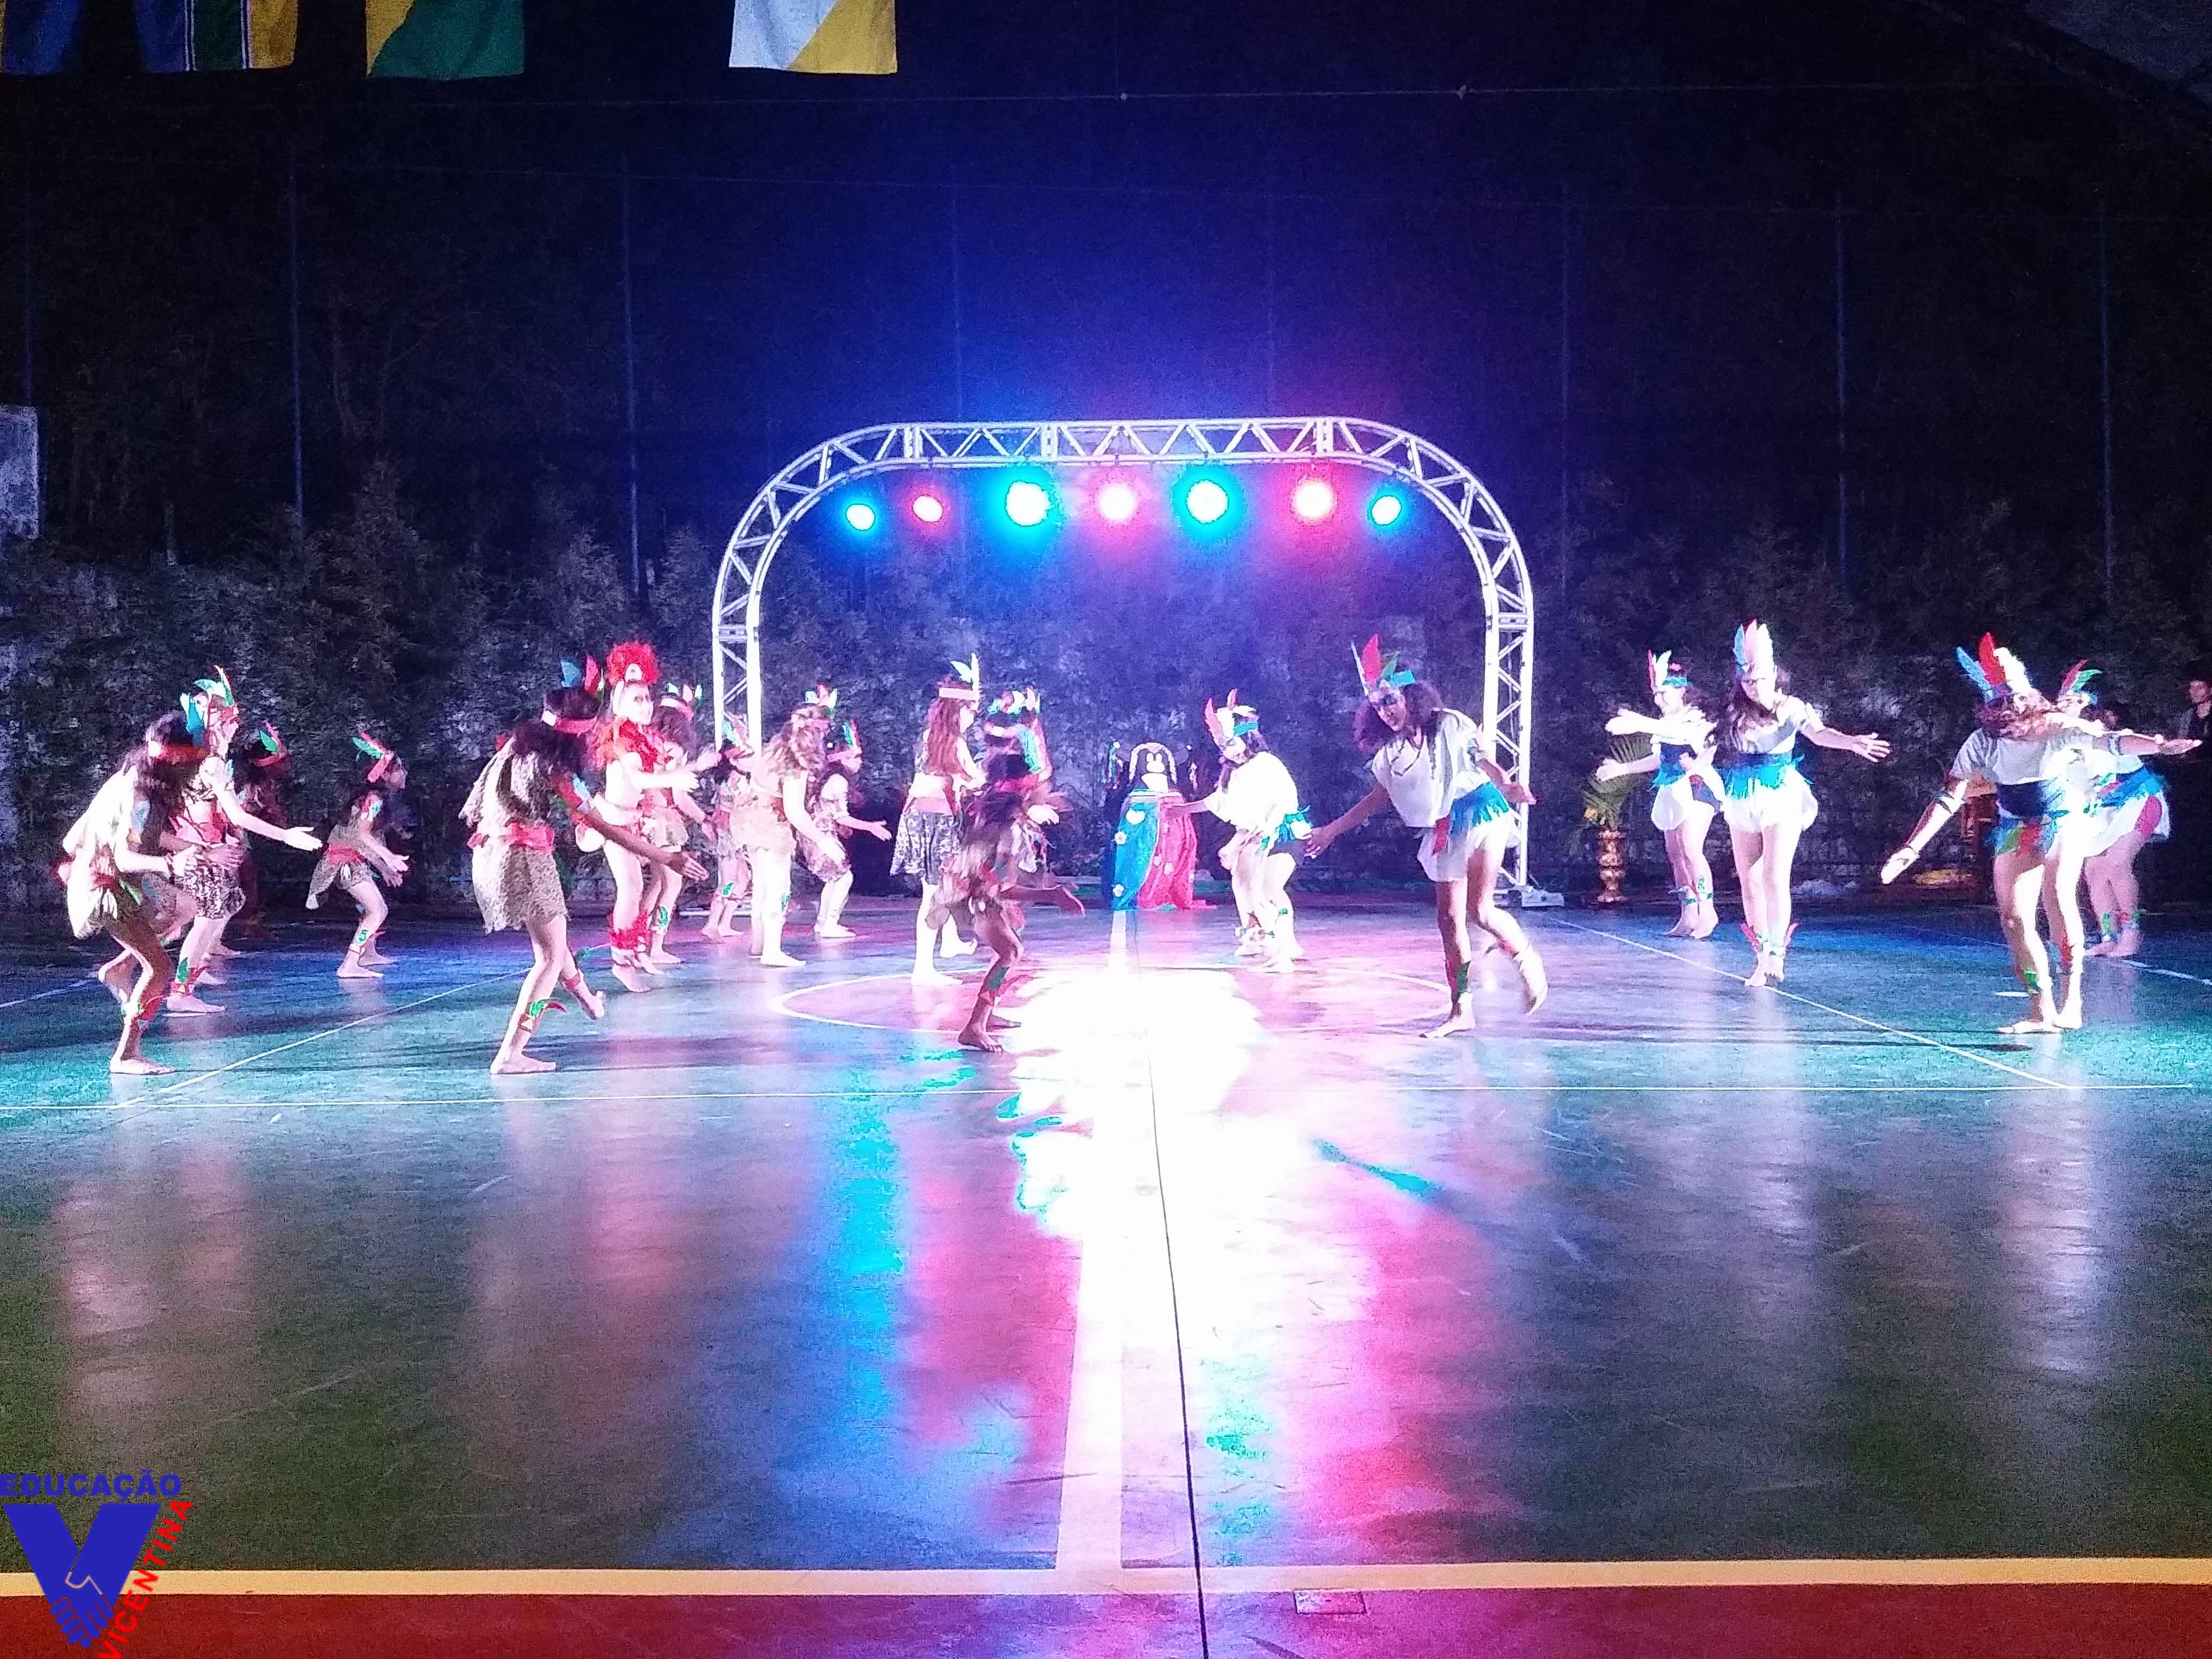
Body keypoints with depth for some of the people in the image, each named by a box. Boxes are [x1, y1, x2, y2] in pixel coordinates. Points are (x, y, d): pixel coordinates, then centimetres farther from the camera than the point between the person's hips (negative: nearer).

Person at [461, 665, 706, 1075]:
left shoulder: (517, 744, 5)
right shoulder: (555, 768, -16)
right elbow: (604, 828, -15)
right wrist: (667, 859, -11)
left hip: (490, 853, 9)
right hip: (524, 857, -9)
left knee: (549, 937, 28)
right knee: (551, 955, -1)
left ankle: (588, 1000, 50)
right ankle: (510, 1055, -8)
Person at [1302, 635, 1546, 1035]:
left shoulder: (1449, 725, -5)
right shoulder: (1390, 753, 9)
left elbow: (1485, 761, -5)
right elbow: (1379, 797, 19)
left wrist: (1507, 785, -27)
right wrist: (1333, 830, 19)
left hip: (1479, 812, -6)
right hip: (1443, 832, 6)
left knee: (1480, 910, -17)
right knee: (1449, 919, 3)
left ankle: (1528, 959, 10)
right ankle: (1461, 1010, 8)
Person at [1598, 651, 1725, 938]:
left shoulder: (1696, 718, -8)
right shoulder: (1665, 723, 18)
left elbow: (1678, 730, -31)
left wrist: (1640, 724, -44)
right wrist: (1622, 768, 28)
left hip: (1695, 787, -9)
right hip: (1672, 792, 9)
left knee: (1691, 850, -18)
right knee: (1675, 854, 4)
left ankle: (1707, 910, -14)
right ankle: (1689, 915, 4)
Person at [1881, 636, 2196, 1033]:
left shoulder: (2056, 726, -14)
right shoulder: (1982, 742, -8)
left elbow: (2110, 740, -23)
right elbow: (1949, 798, -9)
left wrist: (2159, 745, -43)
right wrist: (1911, 849, -16)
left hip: (2062, 821, -4)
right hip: (2015, 829, 4)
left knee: (2058, 897, -26)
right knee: (2014, 918, -3)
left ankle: (2070, 1000, -23)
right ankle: (2043, 1011, 4)